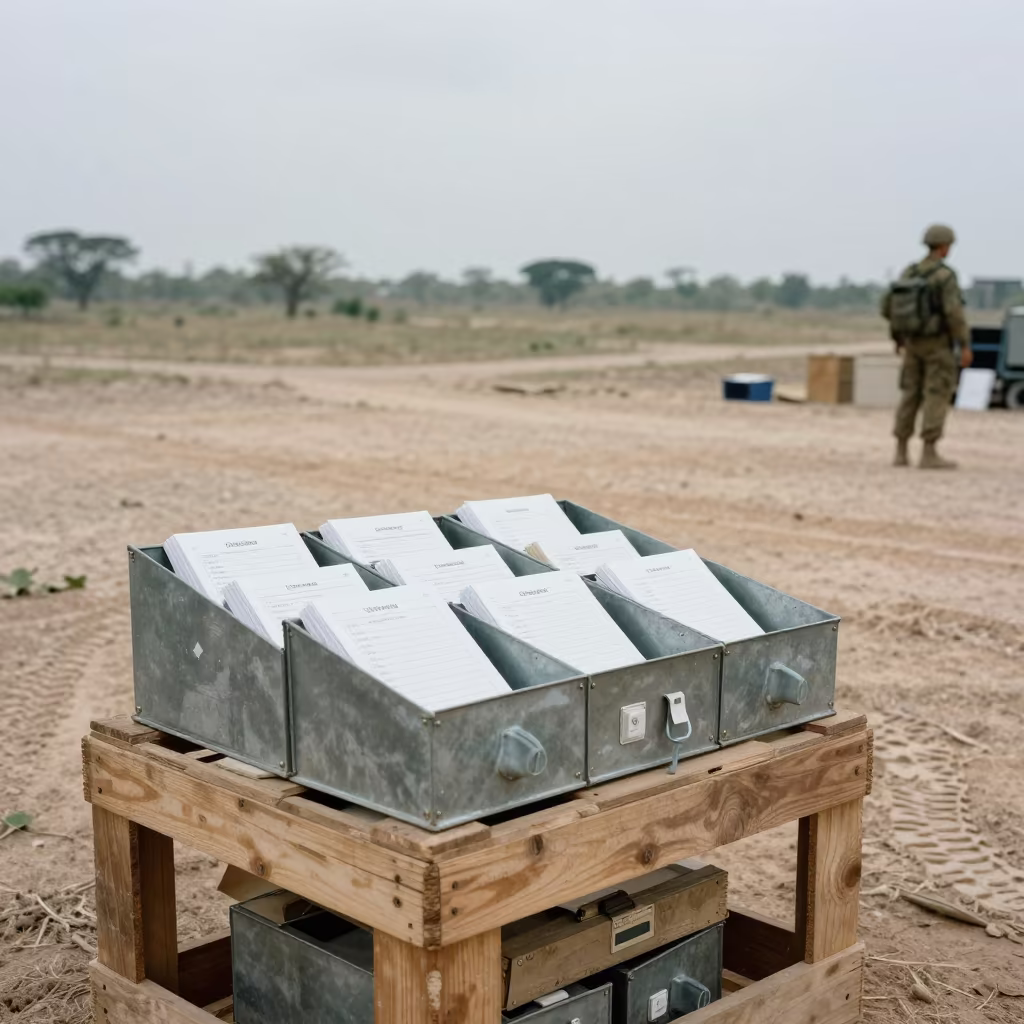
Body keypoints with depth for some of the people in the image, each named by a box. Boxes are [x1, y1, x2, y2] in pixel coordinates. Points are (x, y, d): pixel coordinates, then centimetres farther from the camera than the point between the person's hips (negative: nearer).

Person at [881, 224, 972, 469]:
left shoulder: (909, 272, 7)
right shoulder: (946, 275, -15)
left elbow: (889, 307, 9)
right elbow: (955, 313, -21)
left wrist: (898, 337, 22)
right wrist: (965, 345, -15)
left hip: (914, 342, 7)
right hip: (938, 343, -7)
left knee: (911, 396, 11)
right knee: (938, 397, -3)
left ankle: (901, 452, 8)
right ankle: (929, 455, -6)